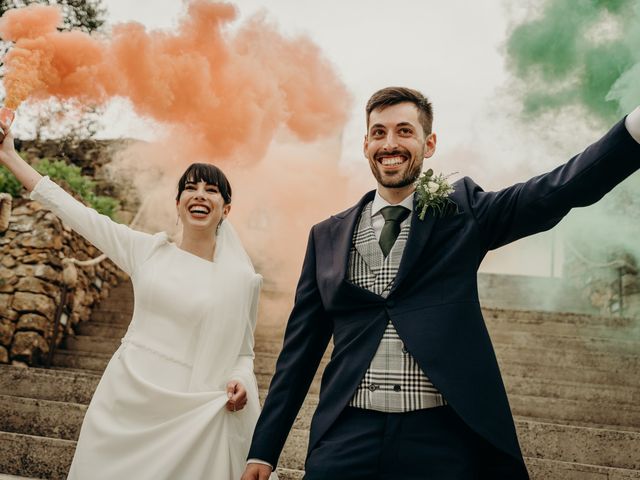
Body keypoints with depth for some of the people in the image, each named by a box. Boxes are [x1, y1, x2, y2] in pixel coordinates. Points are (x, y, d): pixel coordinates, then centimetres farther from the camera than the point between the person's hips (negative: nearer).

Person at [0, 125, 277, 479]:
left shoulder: (242, 279, -2)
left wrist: (240, 383, -13)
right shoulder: (147, 251, 3)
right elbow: (74, 212, 6)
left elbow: (242, 351, 9)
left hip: (186, 414, -2)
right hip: (123, 400, 2)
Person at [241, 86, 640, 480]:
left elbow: (562, 189, -13)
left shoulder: (461, 212, 2)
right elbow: (301, 347, 10)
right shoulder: (328, 237, 8)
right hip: (347, 437, 2)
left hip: (442, 437, -1)